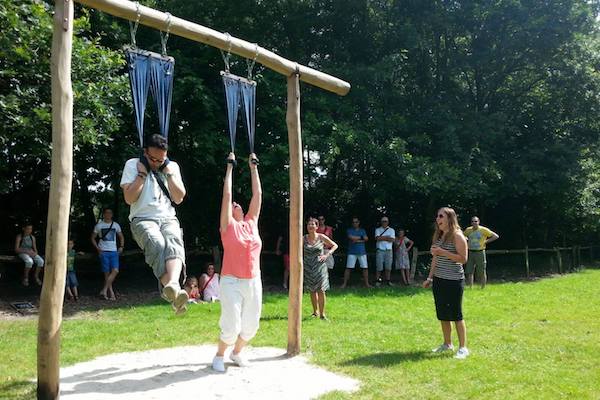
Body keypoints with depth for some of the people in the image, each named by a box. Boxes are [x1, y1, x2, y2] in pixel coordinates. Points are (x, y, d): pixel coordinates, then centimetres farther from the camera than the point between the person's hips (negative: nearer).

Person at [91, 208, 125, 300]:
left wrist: (121, 246, 5)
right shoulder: (99, 225, 4)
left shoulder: (116, 225, 10)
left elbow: (121, 236, 21)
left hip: (114, 251, 2)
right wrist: (97, 248, -3)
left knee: (115, 271, -13)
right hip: (103, 251, -2)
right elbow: (93, 238, 11)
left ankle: (104, 290, -8)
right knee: (107, 273, -3)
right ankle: (111, 293, 2)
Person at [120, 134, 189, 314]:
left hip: (168, 218, 2)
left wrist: (168, 172, 0)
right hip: (143, 220, -2)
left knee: (174, 243, -34)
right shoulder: (132, 164, 7)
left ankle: (172, 286, -60)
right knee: (157, 245, -36)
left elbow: (179, 198, 7)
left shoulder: (172, 167, 15)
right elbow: (129, 198, -3)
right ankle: (174, 293, -54)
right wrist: (142, 173, -6)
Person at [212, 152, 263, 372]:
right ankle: (219, 356, 20)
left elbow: (257, 194, 11)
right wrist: (230, 167, 1)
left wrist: (253, 168, 13)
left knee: (251, 326, 9)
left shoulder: (252, 223, 10)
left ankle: (236, 353, 35)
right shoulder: (228, 226, -1)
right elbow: (227, 195, -4)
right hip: (232, 282, -5)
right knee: (231, 327, -7)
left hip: (253, 282, 5)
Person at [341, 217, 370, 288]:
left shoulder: (362, 230, 14)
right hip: (352, 252, -3)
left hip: (362, 252, 3)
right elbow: (351, 237, -13)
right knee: (348, 268, -5)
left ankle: (367, 283, 11)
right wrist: (361, 237, -2)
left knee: (365, 268, 1)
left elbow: (366, 238, -1)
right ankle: (344, 283, 0)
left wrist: (357, 240, -9)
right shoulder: (349, 230, 5)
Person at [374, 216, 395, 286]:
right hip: (380, 250, -1)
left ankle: (388, 280, 8)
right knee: (379, 267, -5)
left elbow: (392, 240, -3)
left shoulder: (391, 230, 13)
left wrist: (382, 238, -5)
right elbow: (377, 238, -9)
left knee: (388, 267, 1)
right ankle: (378, 281, 0)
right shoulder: (378, 230, 10)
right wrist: (387, 237, -5)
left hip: (389, 250, 2)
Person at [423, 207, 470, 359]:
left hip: (453, 281, -7)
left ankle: (463, 348, 8)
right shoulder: (438, 235, 11)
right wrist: (430, 278, 13)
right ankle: (447, 344, 25)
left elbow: (463, 258, -16)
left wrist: (443, 252, -22)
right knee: (442, 314, 12)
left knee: (456, 314, -2)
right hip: (439, 280, 7)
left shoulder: (457, 236, -11)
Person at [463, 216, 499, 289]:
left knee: (482, 272, 4)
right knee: (469, 272, 3)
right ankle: (470, 288, 12)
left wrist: (486, 241, -8)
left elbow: (496, 236, -4)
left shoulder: (483, 230, -6)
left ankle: (483, 288, 15)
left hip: (480, 253, -3)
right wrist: (466, 239, 6)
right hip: (470, 253, 3)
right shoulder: (468, 230, 4)